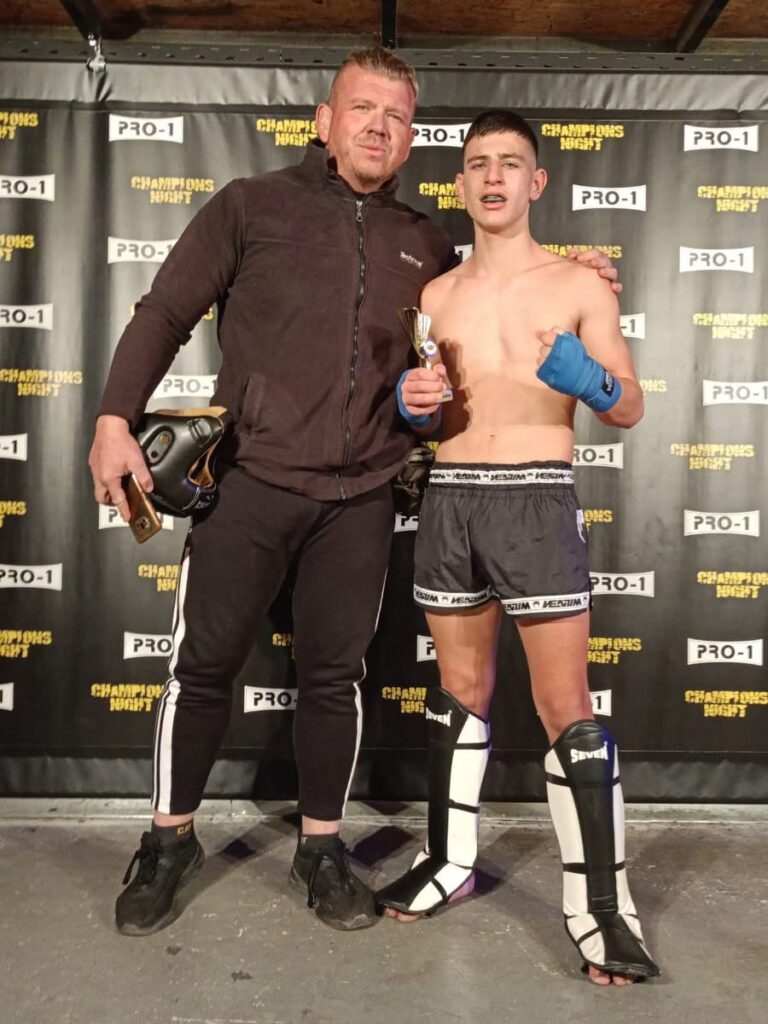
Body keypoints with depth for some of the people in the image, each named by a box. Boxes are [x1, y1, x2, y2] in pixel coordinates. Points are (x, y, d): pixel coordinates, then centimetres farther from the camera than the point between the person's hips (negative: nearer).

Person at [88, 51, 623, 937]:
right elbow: (165, 314, 2)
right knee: (202, 664, 4)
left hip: (360, 499, 3)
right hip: (248, 481, -2)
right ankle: (170, 840, 25)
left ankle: (321, 848, 27)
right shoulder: (252, 205, 6)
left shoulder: (426, 244, 15)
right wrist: (116, 417, -10)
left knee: (334, 676, 9)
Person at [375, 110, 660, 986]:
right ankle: (449, 858, 30)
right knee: (460, 689, 14)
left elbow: (630, 410, 2)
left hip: (538, 501, -4)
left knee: (565, 706, -3)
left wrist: (594, 384, -20)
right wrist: (414, 405, -3)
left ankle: (599, 903, 9)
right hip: (450, 500, 4)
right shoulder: (435, 296, 13)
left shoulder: (579, 287, 3)